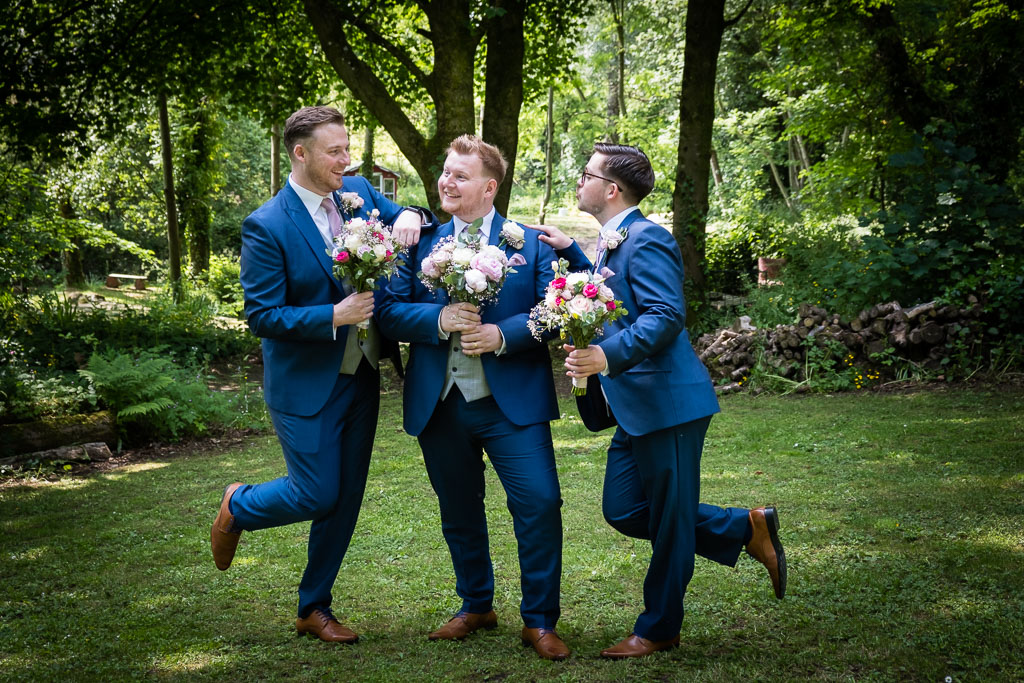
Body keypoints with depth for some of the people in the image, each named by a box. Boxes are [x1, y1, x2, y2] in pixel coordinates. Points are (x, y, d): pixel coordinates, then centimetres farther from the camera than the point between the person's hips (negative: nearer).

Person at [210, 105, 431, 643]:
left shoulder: (358, 191, 0)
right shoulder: (266, 227, -17)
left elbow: (398, 217, 17)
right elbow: (261, 315, -17)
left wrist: (408, 216, -8)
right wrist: (333, 316, -25)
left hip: (360, 376, 6)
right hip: (306, 385, -6)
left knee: (346, 498, 11)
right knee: (317, 495, -2)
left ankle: (314, 608, 26)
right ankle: (238, 506, 30)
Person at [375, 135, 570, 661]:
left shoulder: (531, 244, 2)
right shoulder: (420, 242, 8)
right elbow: (388, 311, 0)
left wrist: (503, 335, -20)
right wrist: (439, 319, -17)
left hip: (511, 401, -3)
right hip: (439, 403, 3)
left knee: (539, 504, -10)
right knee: (458, 513, 15)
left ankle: (538, 621, 5)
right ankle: (476, 606, 34)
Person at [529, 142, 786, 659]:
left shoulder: (647, 239, -15)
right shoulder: (612, 241, 16)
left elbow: (666, 315, -25)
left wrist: (608, 355, -36)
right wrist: (570, 251, 23)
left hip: (665, 402, -11)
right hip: (635, 407, 11)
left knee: (668, 521, 3)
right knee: (622, 510, 13)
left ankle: (658, 630, 18)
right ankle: (746, 528, 23)